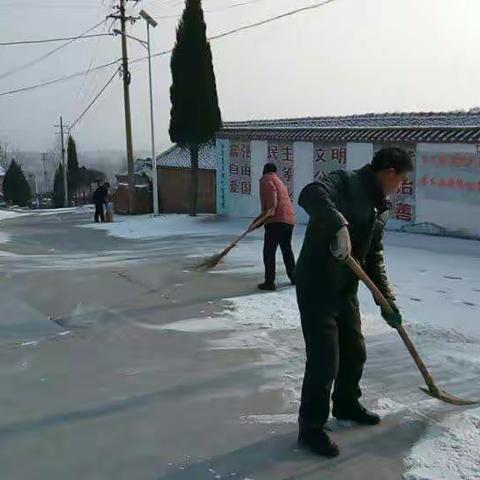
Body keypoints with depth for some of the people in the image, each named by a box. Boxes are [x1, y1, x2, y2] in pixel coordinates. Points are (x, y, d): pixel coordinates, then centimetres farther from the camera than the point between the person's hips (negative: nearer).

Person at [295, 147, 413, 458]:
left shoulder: (381, 207, 12)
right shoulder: (346, 183, -14)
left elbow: (374, 257, 14)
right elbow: (310, 195, -35)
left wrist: (387, 299, 8)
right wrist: (340, 225, -46)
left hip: (346, 288, 9)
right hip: (317, 286, -9)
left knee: (355, 352, 21)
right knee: (324, 360, -5)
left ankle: (346, 405, 44)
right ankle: (311, 427, 12)